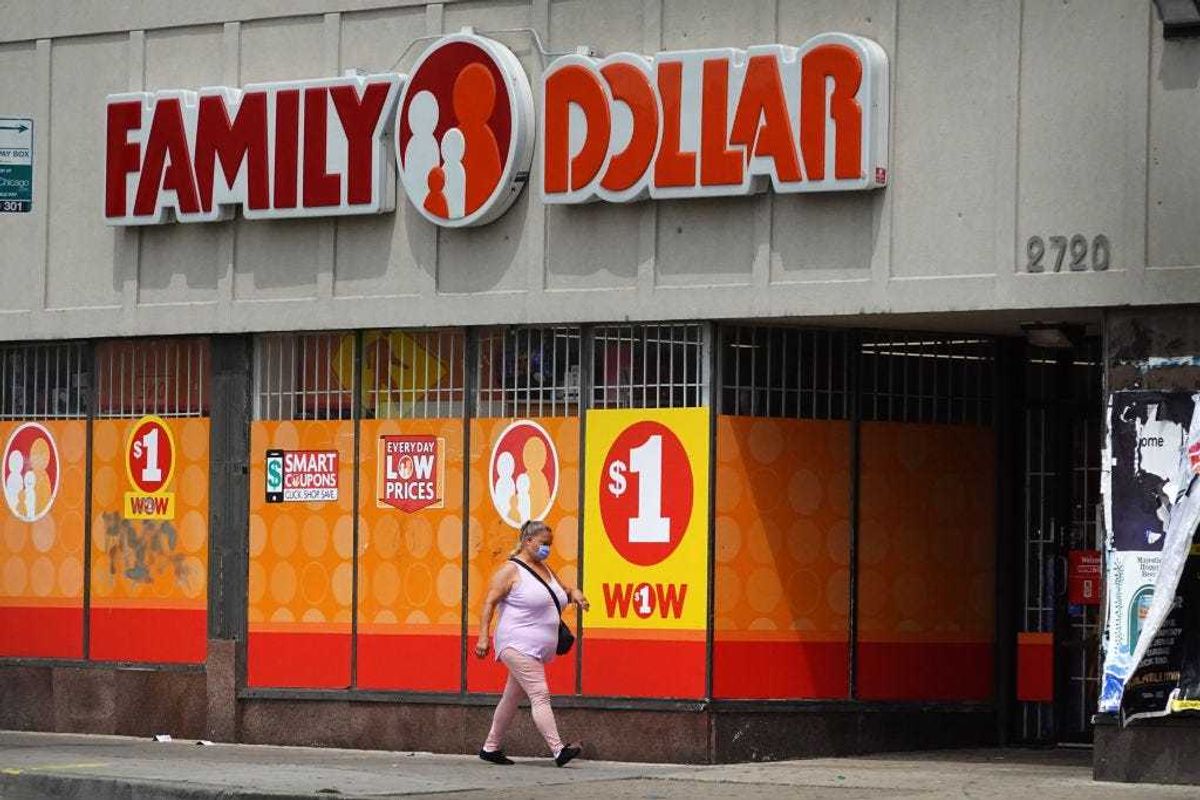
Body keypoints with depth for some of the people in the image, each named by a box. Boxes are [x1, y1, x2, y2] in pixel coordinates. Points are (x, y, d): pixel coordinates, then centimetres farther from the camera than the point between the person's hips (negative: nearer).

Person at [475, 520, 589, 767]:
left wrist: (574, 593, 8)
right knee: (540, 694, -17)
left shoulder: (545, 569, 18)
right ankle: (558, 750, -26)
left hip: (537, 649, 9)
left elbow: (562, 590, 33)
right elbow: (489, 602, -10)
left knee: (512, 697, 14)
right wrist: (483, 637, -18)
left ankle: (490, 748, 23)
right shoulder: (511, 570, -8)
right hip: (518, 645, -9)